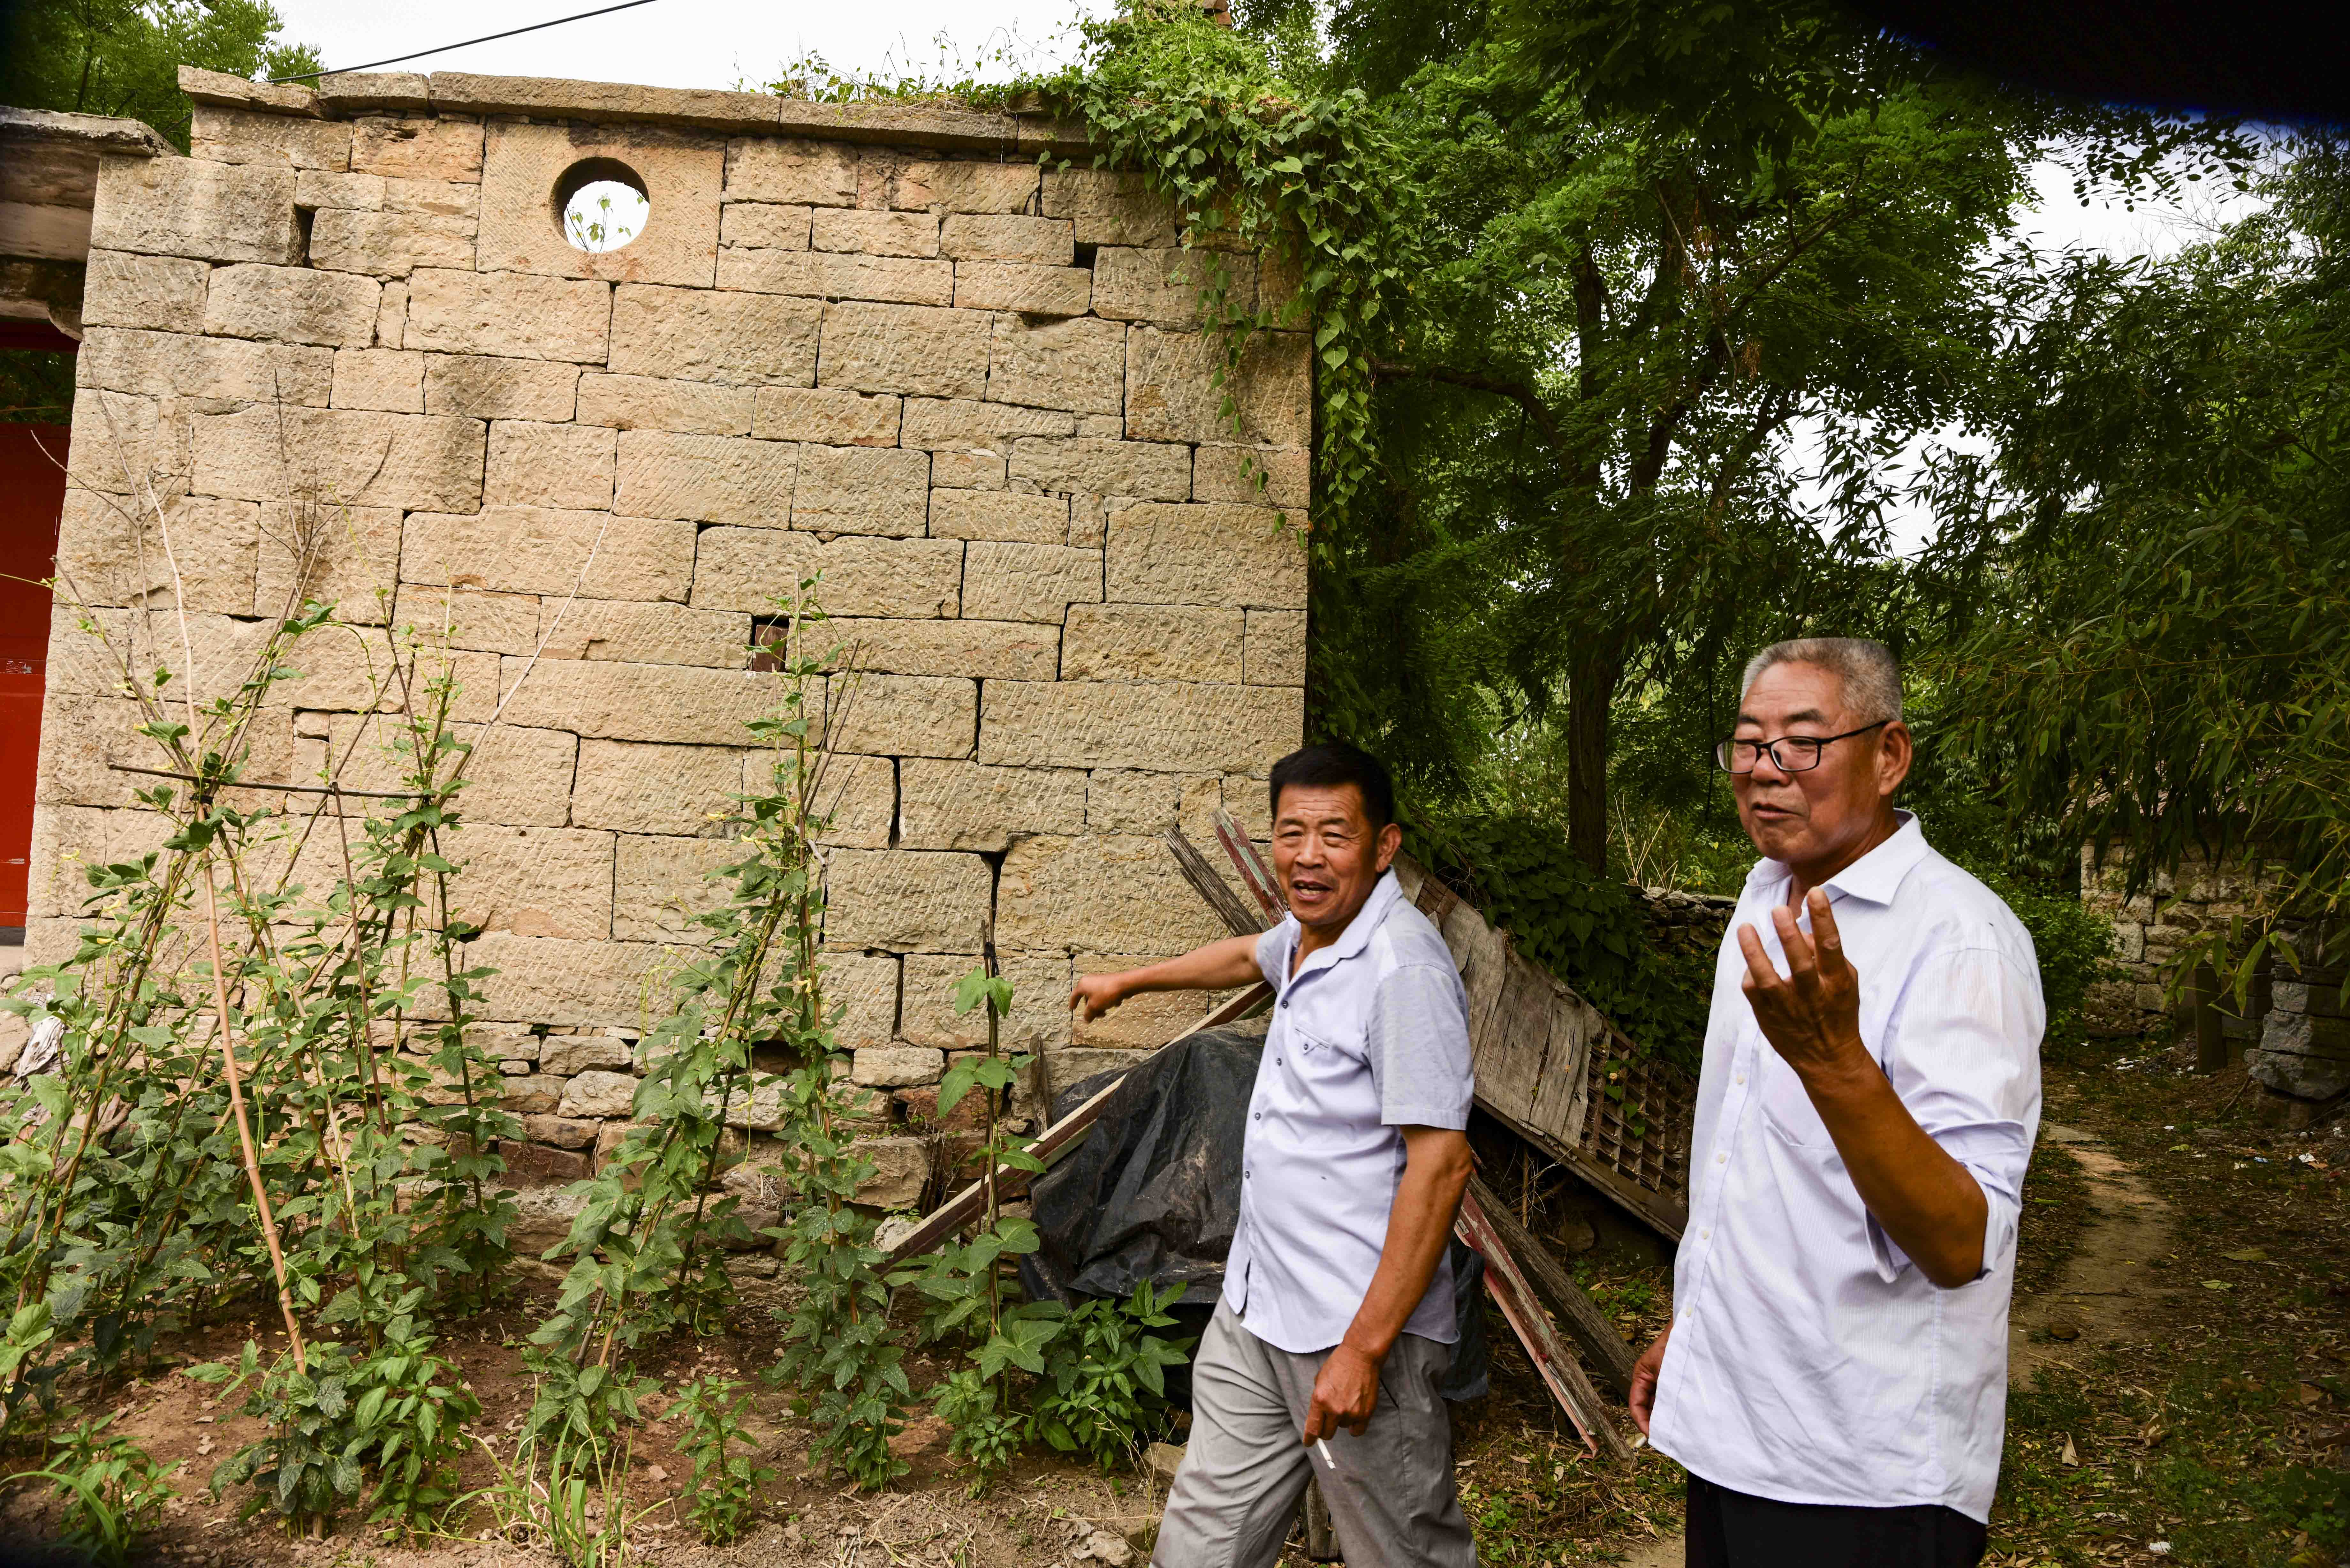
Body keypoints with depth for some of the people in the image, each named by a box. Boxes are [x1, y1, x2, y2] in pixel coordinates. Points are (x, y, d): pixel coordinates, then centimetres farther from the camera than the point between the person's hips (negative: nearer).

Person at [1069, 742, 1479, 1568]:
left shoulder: (1403, 966, -21)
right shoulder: (1312, 931, 8)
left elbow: (1441, 1163, -24)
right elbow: (1249, 956, 32)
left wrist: (1364, 1347, -23)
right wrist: (1128, 981, 46)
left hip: (1357, 1324, -8)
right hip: (1254, 1312, 9)